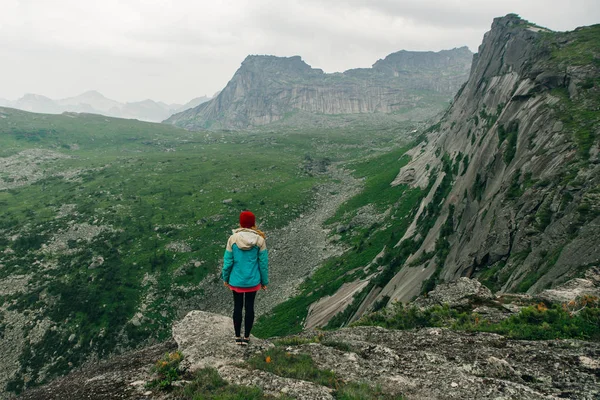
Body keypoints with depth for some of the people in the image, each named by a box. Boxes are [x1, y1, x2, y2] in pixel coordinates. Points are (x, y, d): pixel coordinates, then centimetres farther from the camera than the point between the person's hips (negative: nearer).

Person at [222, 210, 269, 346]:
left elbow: (228, 261, -7)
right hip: (253, 281, 0)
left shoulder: (233, 238, -12)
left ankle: (238, 337, 27)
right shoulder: (259, 239, -11)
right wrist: (264, 281, 6)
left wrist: (225, 278, 8)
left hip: (236, 280, 0)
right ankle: (246, 337, 24)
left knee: (237, 307, 16)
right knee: (250, 307, 13)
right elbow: (263, 262, -6)